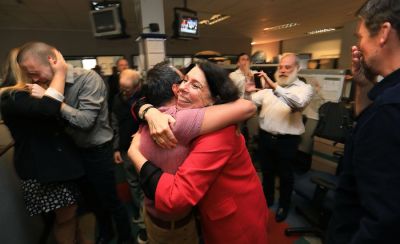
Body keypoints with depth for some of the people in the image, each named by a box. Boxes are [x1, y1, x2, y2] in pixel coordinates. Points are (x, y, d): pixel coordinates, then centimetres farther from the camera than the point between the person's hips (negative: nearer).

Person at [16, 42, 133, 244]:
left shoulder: (89, 78, -20)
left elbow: (85, 121, -27)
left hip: (97, 151, -7)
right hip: (75, 150, 7)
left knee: (110, 200, 9)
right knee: (91, 198, 23)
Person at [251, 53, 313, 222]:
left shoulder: (304, 88, -5)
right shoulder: (269, 88, 8)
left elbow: (298, 103, -28)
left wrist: (275, 87, -37)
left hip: (287, 140, -3)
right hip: (265, 136, 4)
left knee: (285, 175, 15)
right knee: (267, 171, 20)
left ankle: (284, 205, 39)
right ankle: (267, 199, 44)